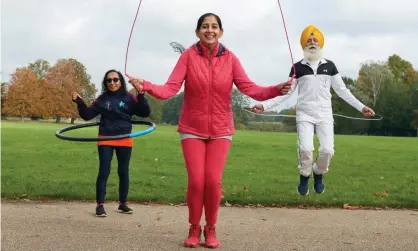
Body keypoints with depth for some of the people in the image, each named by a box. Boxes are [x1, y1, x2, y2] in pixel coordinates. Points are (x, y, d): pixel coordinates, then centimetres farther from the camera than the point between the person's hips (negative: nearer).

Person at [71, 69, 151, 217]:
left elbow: (145, 113, -8)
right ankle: (100, 205, 3)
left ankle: (122, 204, 21)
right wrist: (79, 102, -10)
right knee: (104, 172, -4)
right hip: (105, 140, 0)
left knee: (123, 172, 9)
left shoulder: (129, 98, 0)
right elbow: (88, 115, 6)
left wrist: (141, 95, -21)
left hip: (125, 141, 0)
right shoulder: (102, 99, 4)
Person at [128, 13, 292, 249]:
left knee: (213, 181, -4)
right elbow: (171, 88, -17)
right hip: (192, 129, -1)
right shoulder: (188, 55, -9)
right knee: (196, 181, -4)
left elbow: (249, 88, -14)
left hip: (220, 130, 1)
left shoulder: (230, 58, -6)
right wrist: (146, 86, -34)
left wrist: (276, 90, -30)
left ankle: (211, 229, 21)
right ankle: (194, 229, 20)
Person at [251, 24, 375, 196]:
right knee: (305, 149, -20)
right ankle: (304, 178, 10)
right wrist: (265, 106, -8)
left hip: (325, 115, 2)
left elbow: (342, 90, 11)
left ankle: (318, 175, 21)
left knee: (327, 150, -12)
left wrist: (361, 107, 6)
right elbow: (286, 92, 3)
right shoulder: (298, 67, 3)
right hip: (304, 115, -1)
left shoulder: (329, 66, 7)